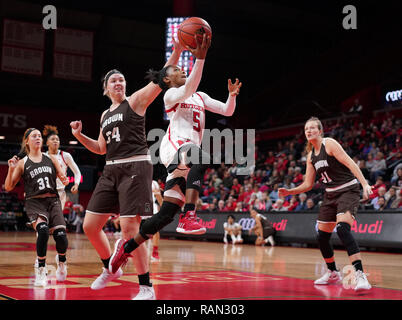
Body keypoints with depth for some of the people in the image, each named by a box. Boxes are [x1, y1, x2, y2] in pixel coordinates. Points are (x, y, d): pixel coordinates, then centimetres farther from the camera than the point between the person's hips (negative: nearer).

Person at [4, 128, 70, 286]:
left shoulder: (50, 158, 13)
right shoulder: (22, 163, 7)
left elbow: (63, 178, 16)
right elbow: (8, 187, 5)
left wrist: (65, 180, -8)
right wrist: (11, 169, -9)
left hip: (53, 200, 2)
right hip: (34, 202, -2)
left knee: (61, 236, -16)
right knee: (43, 230, -31)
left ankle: (61, 260, 21)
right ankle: (40, 270, -12)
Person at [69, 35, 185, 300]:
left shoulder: (135, 101, 1)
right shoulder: (105, 115, 20)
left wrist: (177, 50, -23)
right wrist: (80, 136, 12)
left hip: (135, 167, -7)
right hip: (112, 170, 8)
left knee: (129, 228, -15)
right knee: (90, 225, 7)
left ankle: (147, 288, -4)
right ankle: (110, 270, 31)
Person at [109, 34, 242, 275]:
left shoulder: (201, 97, 27)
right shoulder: (171, 95, 5)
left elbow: (227, 111, 20)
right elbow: (189, 89, -18)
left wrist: (232, 95, 0)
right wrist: (200, 58, -29)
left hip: (187, 154, 7)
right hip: (175, 145, -7)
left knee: (166, 214, 1)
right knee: (201, 159, -42)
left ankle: (127, 248, 15)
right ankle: (188, 217, -47)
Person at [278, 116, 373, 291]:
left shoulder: (329, 143, -10)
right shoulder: (311, 155, 11)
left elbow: (350, 163, -19)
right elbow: (308, 184, 16)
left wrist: (365, 184, -29)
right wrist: (289, 192, 4)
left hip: (348, 190, -8)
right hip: (331, 194, 8)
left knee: (343, 229, -28)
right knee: (322, 237, 9)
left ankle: (360, 275, -29)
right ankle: (333, 273, 30)